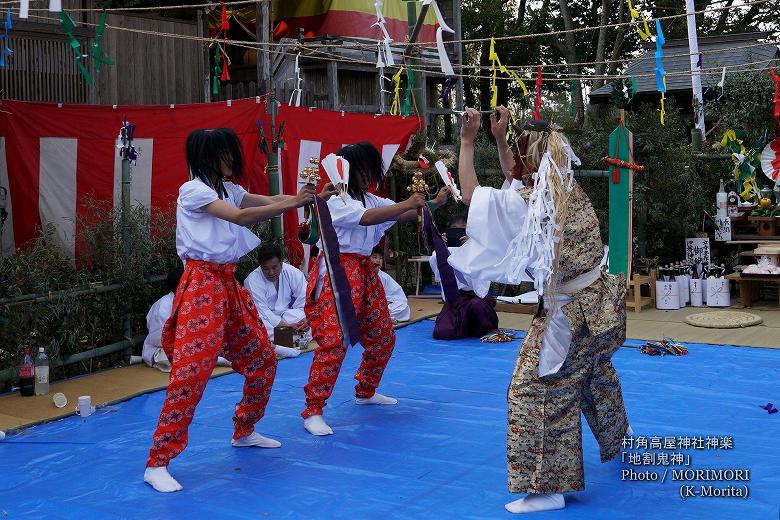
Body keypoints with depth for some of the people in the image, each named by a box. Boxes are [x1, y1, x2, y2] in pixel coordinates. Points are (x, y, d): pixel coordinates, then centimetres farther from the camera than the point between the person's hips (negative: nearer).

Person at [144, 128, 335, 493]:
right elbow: (240, 216, -23)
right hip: (202, 285, -9)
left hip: (229, 284, 9)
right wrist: (293, 204, -20)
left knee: (262, 359, 15)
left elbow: (268, 200, 13)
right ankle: (157, 463, -8)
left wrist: (313, 197, 0)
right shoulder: (193, 190, -12)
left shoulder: (227, 189, 13)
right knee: (191, 371, -14)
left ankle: (244, 432, 34)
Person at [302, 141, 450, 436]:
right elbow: (367, 218, -26)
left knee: (383, 337, 16)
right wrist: (406, 204, -24)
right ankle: (312, 411, -10)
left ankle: (366, 392, 37)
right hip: (338, 272, -9)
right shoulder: (335, 200, -12)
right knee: (334, 340, -15)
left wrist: (434, 203, -3)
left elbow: (405, 215, 11)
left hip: (364, 270, 9)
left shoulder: (370, 199, 14)